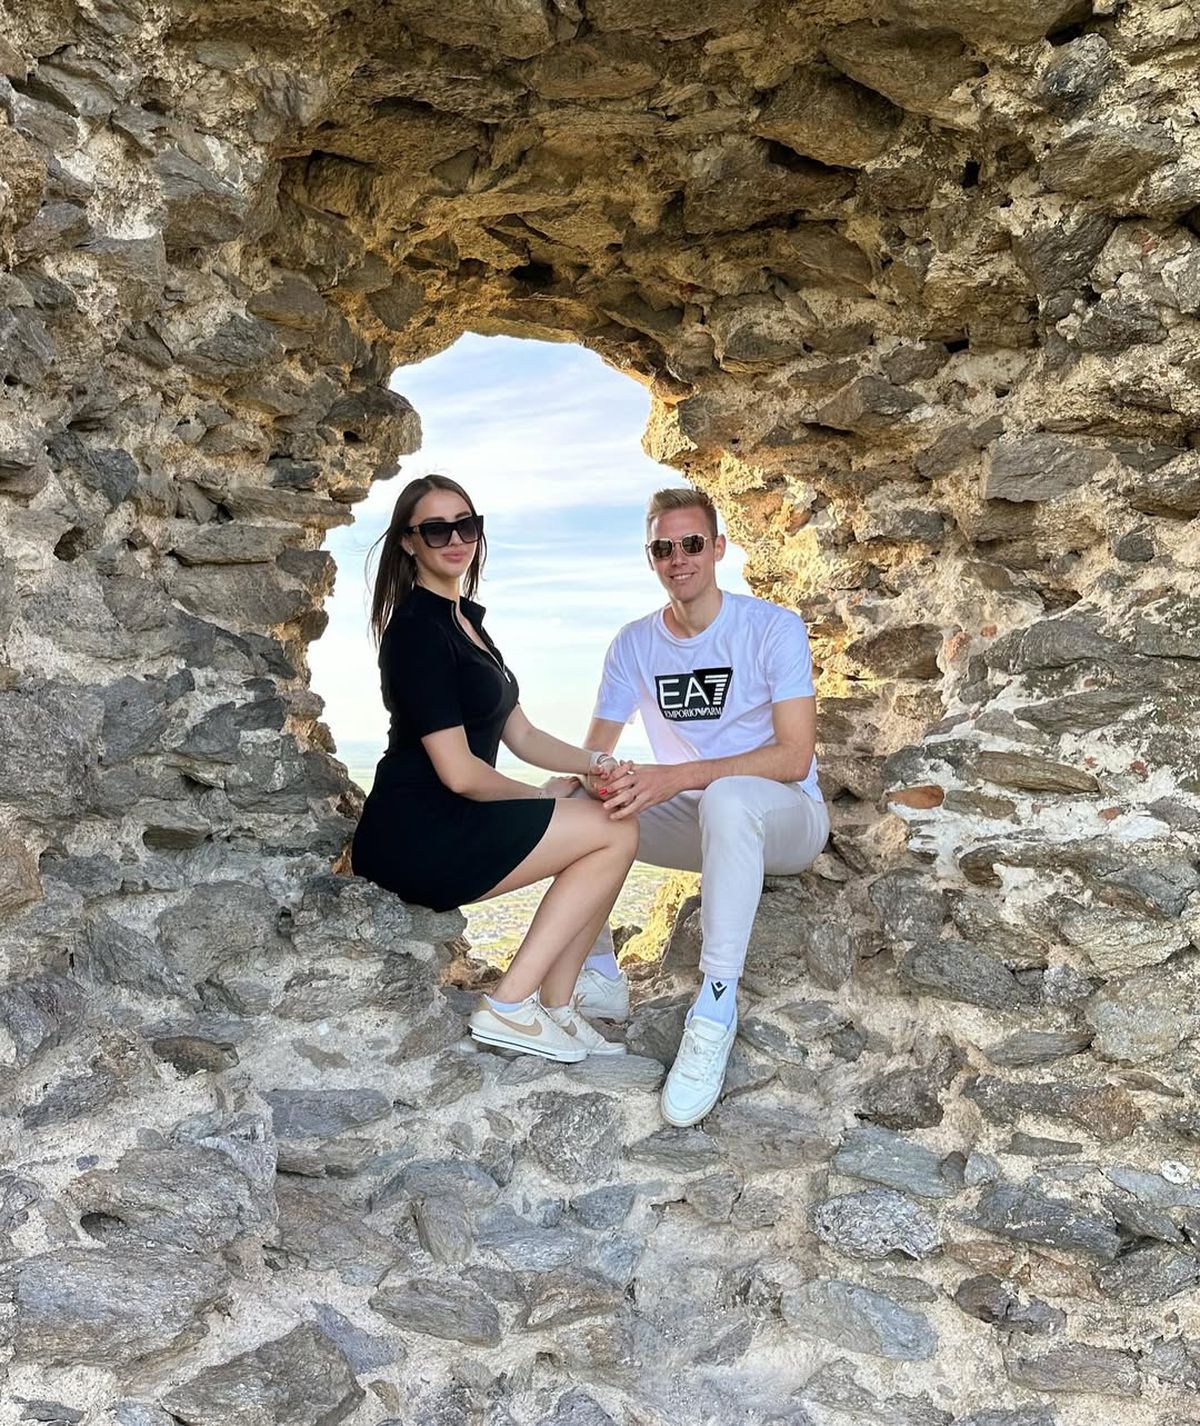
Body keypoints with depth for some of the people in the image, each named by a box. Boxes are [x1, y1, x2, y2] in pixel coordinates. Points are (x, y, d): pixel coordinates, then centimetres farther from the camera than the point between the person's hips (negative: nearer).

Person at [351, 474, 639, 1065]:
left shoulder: (464, 620, 17)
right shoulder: (417, 629, -13)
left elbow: (521, 736, 16)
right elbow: (458, 772, -18)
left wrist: (597, 763, 0)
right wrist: (544, 796, -3)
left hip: (440, 828, 9)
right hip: (413, 835, -9)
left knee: (607, 833, 6)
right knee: (617, 832, -9)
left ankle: (554, 1007, 6)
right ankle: (509, 1006, -7)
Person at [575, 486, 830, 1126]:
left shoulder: (773, 628, -13)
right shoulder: (634, 644, 2)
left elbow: (794, 758, -22)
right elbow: (591, 754, 1)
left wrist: (676, 776, -33)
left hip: (785, 820, -5)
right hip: (698, 822, 5)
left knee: (727, 795, -40)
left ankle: (716, 1008, -35)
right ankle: (599, 977, 0)